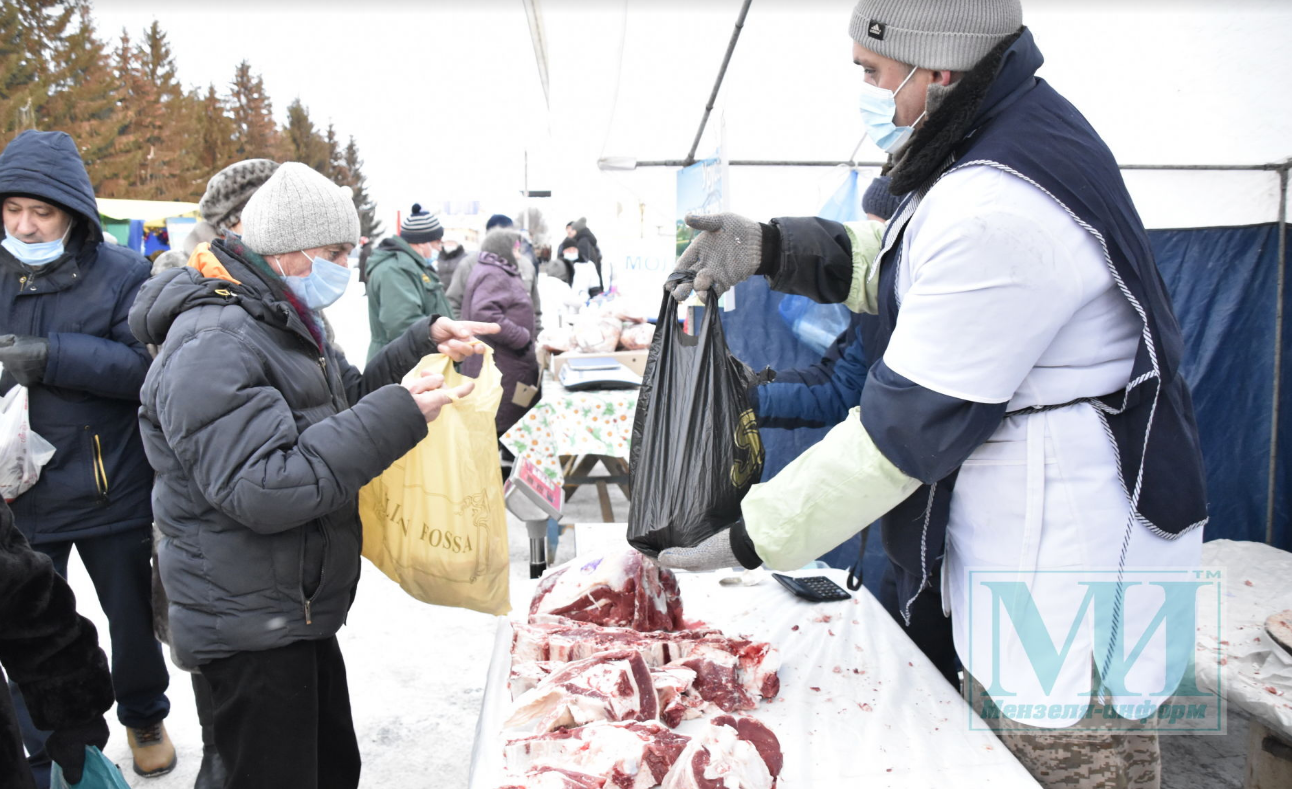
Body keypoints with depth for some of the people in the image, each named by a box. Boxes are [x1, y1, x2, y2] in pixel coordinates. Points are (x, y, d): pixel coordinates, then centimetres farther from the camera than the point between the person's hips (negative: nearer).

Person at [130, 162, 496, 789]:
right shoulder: (211, 346, -23)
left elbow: (348, 401, 19)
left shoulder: (281, 324, 11)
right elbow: (262, 490, -31)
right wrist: (396, 416, -31)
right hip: (248, 634, -10)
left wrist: (426, 341, 5)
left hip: (297, 615, 10)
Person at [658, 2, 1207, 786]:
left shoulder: (997, 214, -27)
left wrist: (751, 537, -16)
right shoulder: (1023, 128, 6)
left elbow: (907, 425, -24)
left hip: (1073, 569, -10)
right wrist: (769, 248, 6)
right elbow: (894, 265, 18)